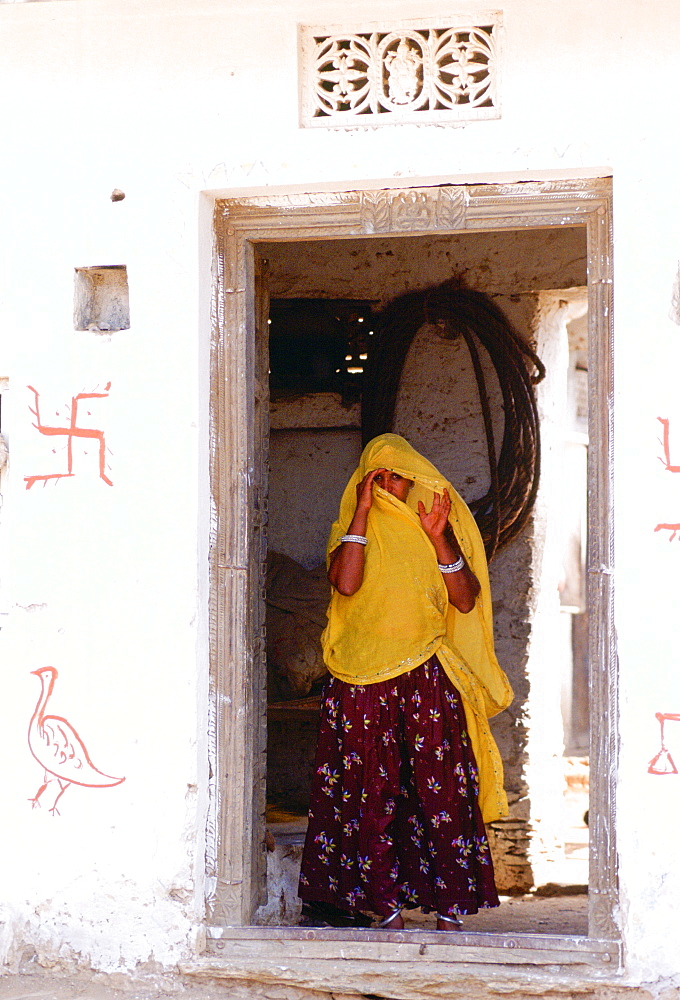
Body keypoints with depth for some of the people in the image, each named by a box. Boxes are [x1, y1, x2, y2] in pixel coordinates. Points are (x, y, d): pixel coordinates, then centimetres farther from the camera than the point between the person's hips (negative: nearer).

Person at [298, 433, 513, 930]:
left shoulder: (439, 525, 12)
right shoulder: (353, 528, 9)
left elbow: (466, 601, 1)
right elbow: (345, 582, -12)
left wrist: (440, 540, -11)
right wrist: (363, 511, -9)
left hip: (428, 679, 0)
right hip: (364, 679, 0)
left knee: (441, 790, -4)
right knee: (372, 794, -2)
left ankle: (449, 910, -2)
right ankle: (386, 908, 2)